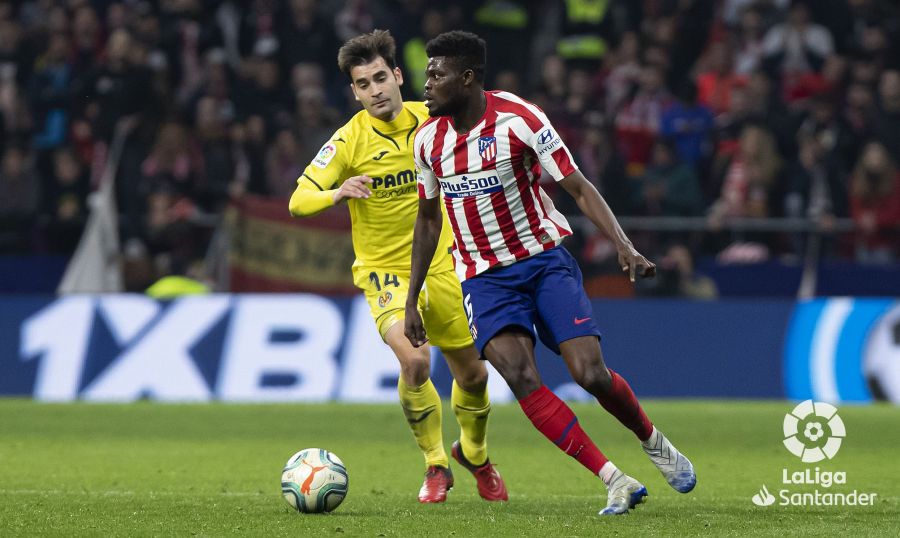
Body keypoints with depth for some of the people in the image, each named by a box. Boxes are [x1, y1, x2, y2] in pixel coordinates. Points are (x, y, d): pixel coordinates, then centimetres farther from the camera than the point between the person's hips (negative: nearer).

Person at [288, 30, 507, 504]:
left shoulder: (431, 120, -3)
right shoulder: (349, 140, -14)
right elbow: (299, 201, -18)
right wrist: (336, 194, -37)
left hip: (440, 264, 4)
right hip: (385, 270, -4)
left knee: (472, 373, 9)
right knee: (414, 362, -26)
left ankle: (474, 454, 40)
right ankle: (435, 466, -3)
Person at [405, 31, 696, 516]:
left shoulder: (519, 119, -14)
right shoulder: (428, 139, 1)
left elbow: (579, 188, -13)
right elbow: (428, 219, 15)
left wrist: (623, 245, -26)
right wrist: (412, 299, 15)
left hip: (545, 260, -3)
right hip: (484, 276, 3)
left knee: (591, 375, -14)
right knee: (520, 376, -23)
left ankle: (653, 443, 20)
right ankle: (617, 483, -21)